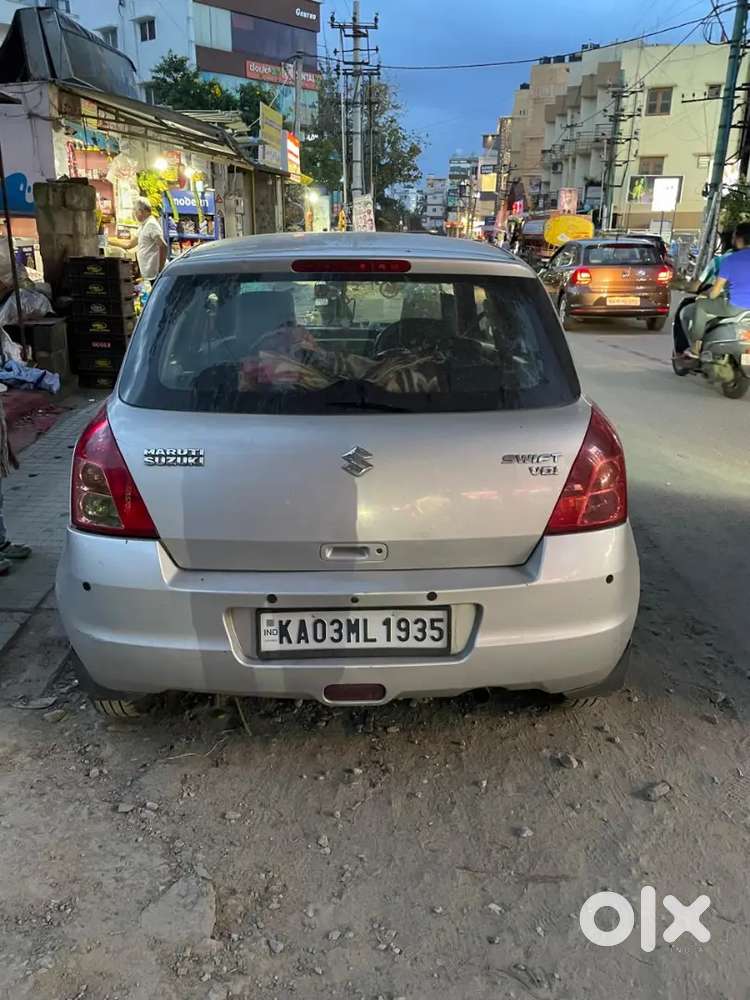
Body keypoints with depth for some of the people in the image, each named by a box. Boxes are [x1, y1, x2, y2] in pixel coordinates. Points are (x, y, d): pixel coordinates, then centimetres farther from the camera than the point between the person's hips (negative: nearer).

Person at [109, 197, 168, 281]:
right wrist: (110, 240, 31)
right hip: (147, 274, 10)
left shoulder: (151, 224, -11)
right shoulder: (143, 225, 20)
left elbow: (163, 246, -19)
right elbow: (130, 244, 29)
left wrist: (161, 269, -20)